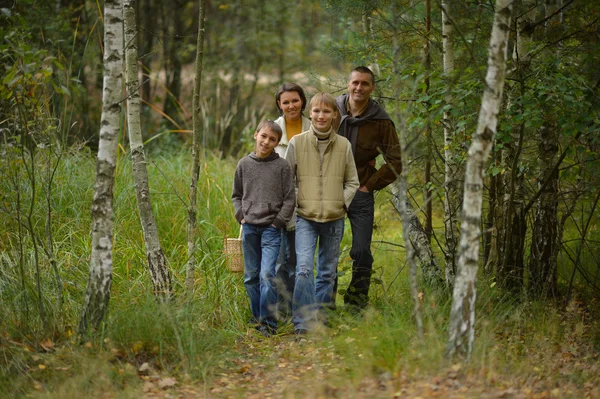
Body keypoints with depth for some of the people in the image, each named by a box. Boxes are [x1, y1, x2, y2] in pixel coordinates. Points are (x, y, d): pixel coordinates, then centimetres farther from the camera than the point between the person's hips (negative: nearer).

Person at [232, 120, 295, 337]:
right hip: (249, 227, 4)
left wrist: (279, 222, -7)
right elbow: (236, 195, 17)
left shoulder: (282, 166, -1)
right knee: (251, 277, 9)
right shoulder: (244, 164, 7)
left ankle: (268, 323, -7)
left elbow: (289, 198, 0)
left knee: (267, 274, -13)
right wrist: (240, 215, 4)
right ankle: (257, 318, 20)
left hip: (271, 228, -4)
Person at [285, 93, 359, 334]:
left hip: (334, 219, 2)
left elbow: (352, 181, 12)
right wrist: (296, 202, -4)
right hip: (305, 217, -2)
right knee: (304, 269, -15)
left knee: (328, 272, 9)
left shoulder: (343, 145, 5)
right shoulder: (297, 143, 1)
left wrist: (342, 202, -3)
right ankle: (302, 322, -12)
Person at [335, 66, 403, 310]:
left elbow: (394, 163, 1)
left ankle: (357, 302, 12)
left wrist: (369, 185, -4)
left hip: (360, 194, -1)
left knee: (361, 252, -1)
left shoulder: (381, 122, -5)